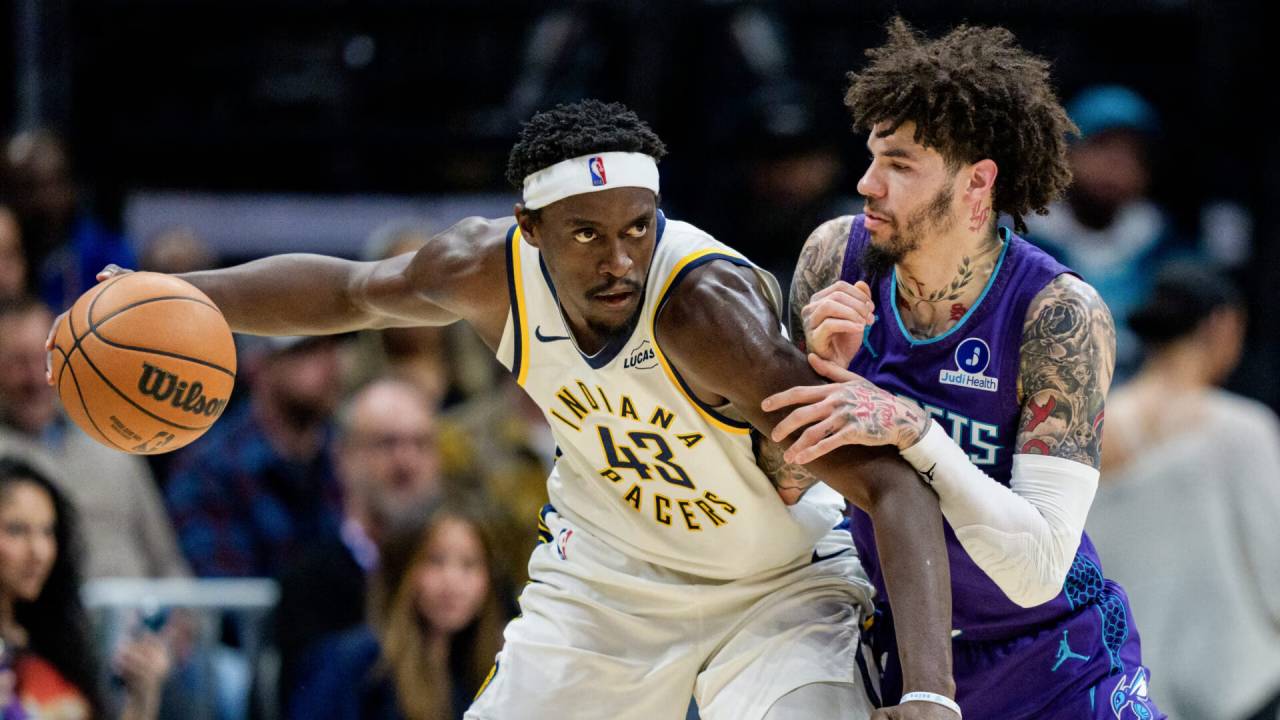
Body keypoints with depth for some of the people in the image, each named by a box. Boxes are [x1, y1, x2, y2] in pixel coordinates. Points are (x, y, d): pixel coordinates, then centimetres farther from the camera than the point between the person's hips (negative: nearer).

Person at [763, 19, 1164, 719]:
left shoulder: (1060, 317, -23)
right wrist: (821, 375, -22)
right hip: (894, 646, 3)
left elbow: (1037, 573, -29)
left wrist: (912, 431, -37)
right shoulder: (836, 257, -11)